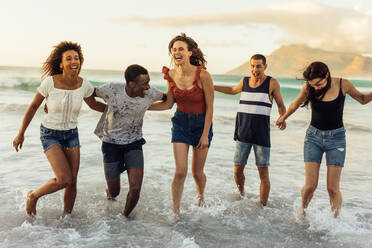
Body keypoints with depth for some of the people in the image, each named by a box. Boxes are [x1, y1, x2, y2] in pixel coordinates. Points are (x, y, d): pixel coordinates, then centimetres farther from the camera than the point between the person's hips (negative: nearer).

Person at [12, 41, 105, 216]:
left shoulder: (84, 85, -11)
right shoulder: (50, 82, -21)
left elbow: (94, 105, 9)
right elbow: (34, 106, -7)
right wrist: (21, 133, 0)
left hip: (71, 134, 4)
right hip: (50, 134, -4)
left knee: (72, 182, 4)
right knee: (64, 179, -19)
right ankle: (33, 196, 11)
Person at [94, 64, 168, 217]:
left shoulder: (150, 94, -13)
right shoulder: (111, 90, -19)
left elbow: (167, 98, 9)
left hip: (134, 143, 1)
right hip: (111, 143, -1)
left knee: (135, 188, -15)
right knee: (114, 192, 7)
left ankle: (125, 217, 15)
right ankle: (110, 193, 48)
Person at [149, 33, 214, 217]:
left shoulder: (202, 75, -21)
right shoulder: (171, 75, -7)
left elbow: (209, 107, -13)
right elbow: (169, 104, 5)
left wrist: (205, 134, -12)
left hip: (201, 123, -2)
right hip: (180, 123, 3)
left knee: (197, 172, 9)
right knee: (180, 172, -6)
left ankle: (201, 196, 42)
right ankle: (175, 212, 10)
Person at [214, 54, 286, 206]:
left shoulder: (272, 83, -3)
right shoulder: (245, 81, 8)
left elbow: (280, 105, 6)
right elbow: (233, 90, 29)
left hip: (262, 135, -3)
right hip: (243, 134, 3)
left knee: (263, 173, -1)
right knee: (238, 171, 5)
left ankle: (263, 207, 11)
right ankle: (241, 194, 34)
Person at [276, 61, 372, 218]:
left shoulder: (343, 85, -9)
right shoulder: (308, 89, -8)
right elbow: (295, 105, 13)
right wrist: (283, 118, 27)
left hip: (336, 137, 0)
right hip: (314, 136, 1)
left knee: (333, 189, -6)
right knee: (310, 186, -5)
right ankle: (303, 209, 26)